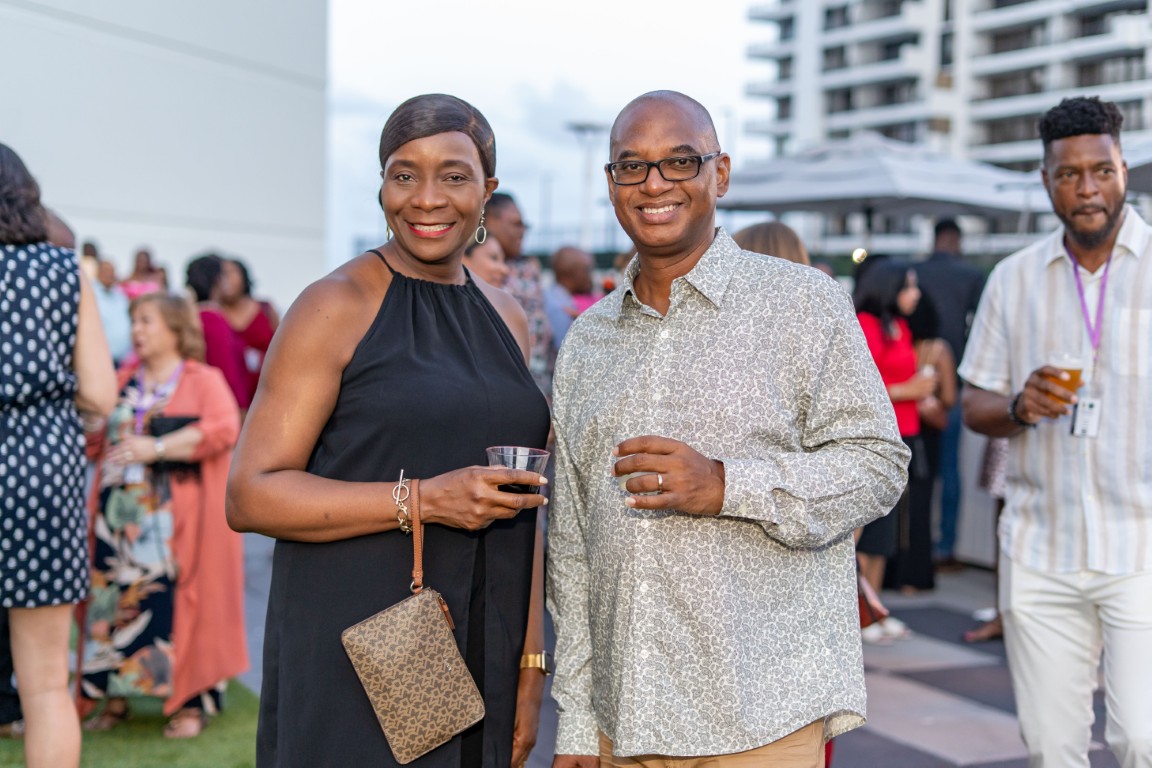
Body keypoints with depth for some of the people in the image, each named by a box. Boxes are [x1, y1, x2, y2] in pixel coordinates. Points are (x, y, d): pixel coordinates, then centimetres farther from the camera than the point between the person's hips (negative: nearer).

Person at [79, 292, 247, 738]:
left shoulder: (205, 381, 1)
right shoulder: (124, 381, 18)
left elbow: (222, 429, -16)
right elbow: (99, 436, 25)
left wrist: (158, 448, -19)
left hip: (177, 515, -5)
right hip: (119, 513, 5)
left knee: (179, 599, -6)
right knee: (116, 599, 2)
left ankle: (193, 701, 2)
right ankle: (115, 697, 11)